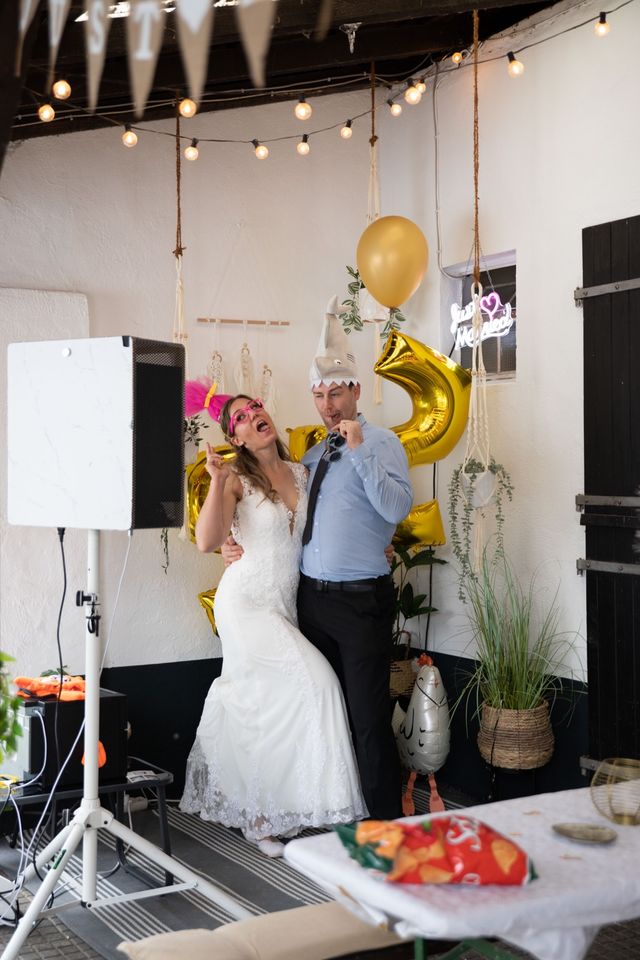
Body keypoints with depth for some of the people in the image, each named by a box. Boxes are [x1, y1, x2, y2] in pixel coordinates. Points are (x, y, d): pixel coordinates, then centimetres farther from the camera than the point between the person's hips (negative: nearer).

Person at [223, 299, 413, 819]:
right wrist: (240, 542, 9)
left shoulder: (381, 442, -5)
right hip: (312, 596, 7)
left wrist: (359, 450, -23)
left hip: (361, 599, -6)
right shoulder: (312, 455, 15)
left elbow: (398, 509, -20)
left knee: (368, 716, -5)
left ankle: (385, 822, 8)